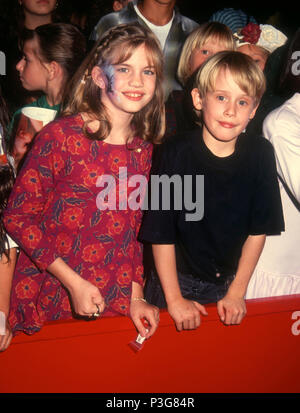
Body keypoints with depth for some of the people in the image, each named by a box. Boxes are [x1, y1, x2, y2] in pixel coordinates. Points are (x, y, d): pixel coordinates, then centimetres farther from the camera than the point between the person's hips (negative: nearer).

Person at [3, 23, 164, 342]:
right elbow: (18, 216, -10)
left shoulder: (144, 148, 2)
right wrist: (73, 282, -15)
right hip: (49, 302, -3)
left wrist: (136, 297, 3)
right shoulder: (59, 136, -13)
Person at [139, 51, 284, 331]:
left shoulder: (260, 153, -11)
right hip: (174, 280, -2)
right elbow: (161, 235, -15)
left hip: (228, 283, 3)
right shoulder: (174, 153, -19)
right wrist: (174, 299, -13)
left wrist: (237, 292, -2)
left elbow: (259, 229, -3)